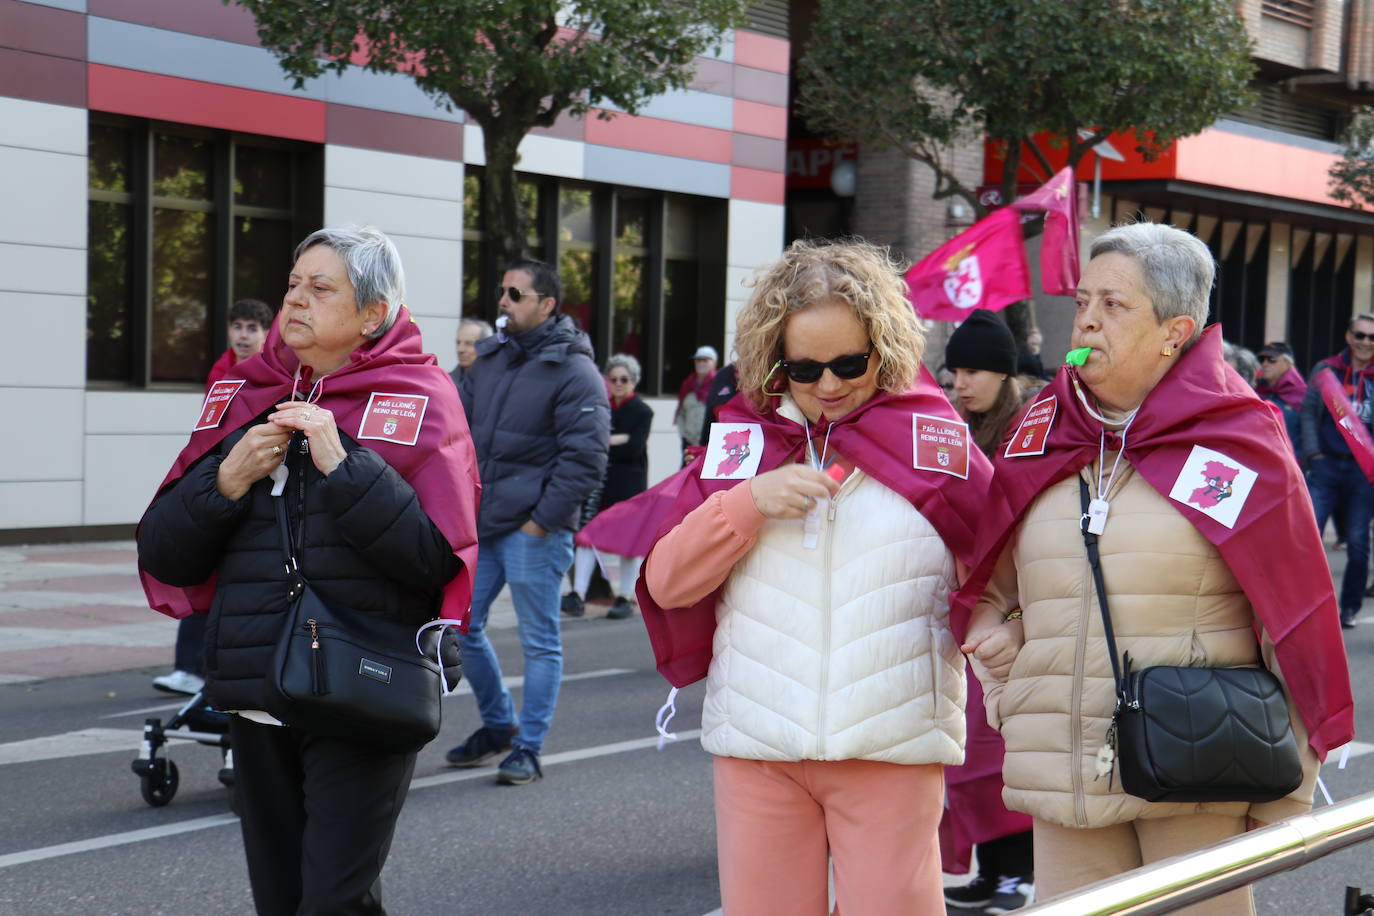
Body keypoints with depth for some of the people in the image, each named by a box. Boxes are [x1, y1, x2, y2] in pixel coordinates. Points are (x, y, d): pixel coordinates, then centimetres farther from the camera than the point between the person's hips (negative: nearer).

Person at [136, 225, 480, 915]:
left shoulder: (419, 398, -1)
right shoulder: (245, 396, 11)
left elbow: (435, 558, -14)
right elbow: (163, 558, 8)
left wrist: (342, 465, -19)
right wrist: (226, 482, -8)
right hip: (257, 701, 5)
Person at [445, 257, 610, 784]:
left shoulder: (573, 371, -10)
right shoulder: (489, 361, 13)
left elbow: (586, 457, -14)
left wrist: (543, 519, -15)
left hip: (534, 531, -8)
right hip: (478, 524, 8)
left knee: (539, 641, 1)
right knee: (461, 626, 12)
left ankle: (528, 748, 10)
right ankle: (498, 725, 29)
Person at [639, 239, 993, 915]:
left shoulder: (936, 438, 2)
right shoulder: (741, 439, 8)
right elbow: (665, 581, 3)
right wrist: (752, 500, -9)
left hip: (893, 749, -2)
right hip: (756, 747, 2)